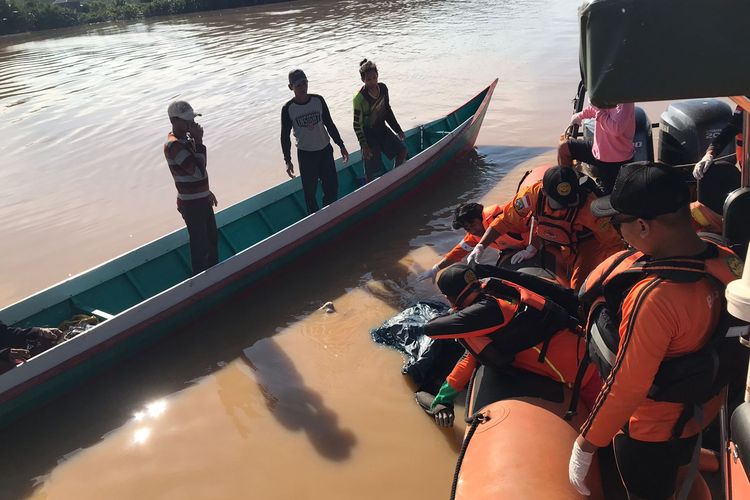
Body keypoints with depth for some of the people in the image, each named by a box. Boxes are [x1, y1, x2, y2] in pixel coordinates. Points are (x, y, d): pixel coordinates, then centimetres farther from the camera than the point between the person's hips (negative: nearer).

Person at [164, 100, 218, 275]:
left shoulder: (185, 139, 6)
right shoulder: (173, 145, -24)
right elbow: (199, 171, -31)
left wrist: (206, 191, 23)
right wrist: (199, 142, -27)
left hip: (201, 200, 10)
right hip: (191, 205, -10)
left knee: (212, 238, 23)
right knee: (200, 244, 5)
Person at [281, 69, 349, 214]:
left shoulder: (318, 100, -5)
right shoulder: (288, 109, -11)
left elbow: (329, 124, 5)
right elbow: (285, 136, -3)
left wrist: (341, 145, 6)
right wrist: (287, 160, -7)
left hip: (325, 150, 3)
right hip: (305, 154, -2)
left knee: (332, 187, 8)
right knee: (310, 191, 6)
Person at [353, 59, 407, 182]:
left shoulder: (383, 88, -5)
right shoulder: (360, 98, -24)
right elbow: (357, 125, -19)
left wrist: (398, 129, 13)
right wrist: (364, 146, -22)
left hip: (382, 129, 7)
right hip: (369, 135, -7)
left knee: (402, 151, 11)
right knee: (373, 170, -2)